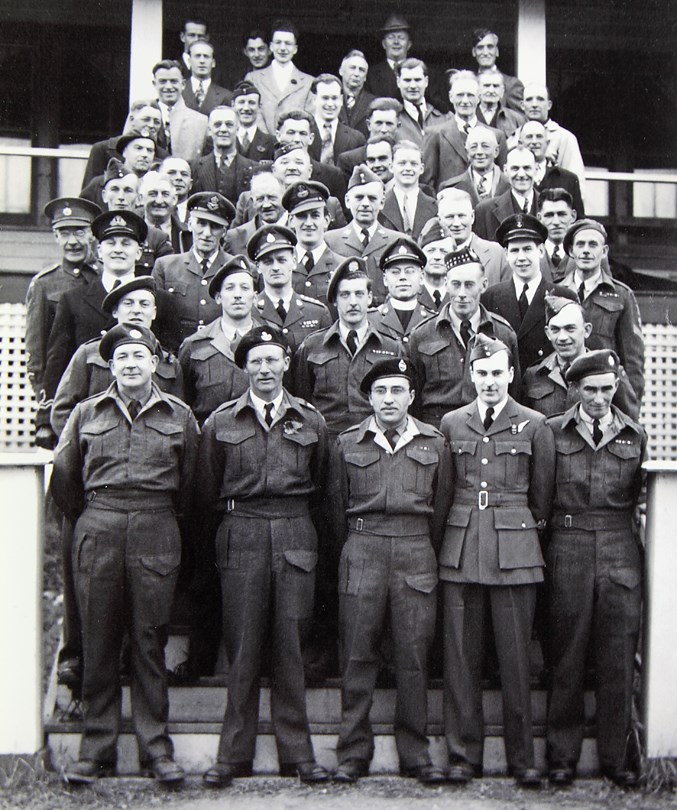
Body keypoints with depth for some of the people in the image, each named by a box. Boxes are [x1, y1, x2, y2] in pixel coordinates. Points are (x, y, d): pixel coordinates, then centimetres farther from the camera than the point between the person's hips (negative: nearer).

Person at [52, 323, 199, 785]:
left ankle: (156, 748, 7)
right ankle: (97, 749, 9)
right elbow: (64, 477, 16)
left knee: (150, 642, 0)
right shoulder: (87, 414, 10)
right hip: (97, 533, 1)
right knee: (99, 643, 3)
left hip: (157, 534, -1)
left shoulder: (179, 416, 7)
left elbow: (188, 483, 13)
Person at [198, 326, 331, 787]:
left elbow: (320, 489, 16)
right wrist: (235, 513, 10)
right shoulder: (221, 422, 6)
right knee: (242, 647, 0)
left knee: (291, 645, 2)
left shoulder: (310, 421, 9)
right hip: (241, 537, 0)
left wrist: (294, 519, 12)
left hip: (295, 537, 1)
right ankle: (234, 754, 7)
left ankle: (297, 753, 9)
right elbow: (208, 493, 12)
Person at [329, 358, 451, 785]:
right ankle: (354, 753, 9)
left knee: (415, 657, 1)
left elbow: (440, 509, 12)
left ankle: (415, 754, 10)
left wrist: (428, 555, 12)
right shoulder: (348, 444, 8)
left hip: (417, 555, 0)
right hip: (362, 550, 0)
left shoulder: (435, 444, 8)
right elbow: (339, 508, 13)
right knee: (358, 657, 1)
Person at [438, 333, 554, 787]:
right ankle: (464, 755, 12)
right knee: (461, 657, 3)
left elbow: (542, 494, 10)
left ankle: (522, 758, 11)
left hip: (515, 551, -2)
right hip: (461, 551, 2)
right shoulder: (451, 424, 10)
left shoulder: (535, 426, 4)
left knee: (516, 657, 0)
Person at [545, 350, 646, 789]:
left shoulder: (635, 436, 8)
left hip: (621, 554, 1)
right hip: (568, 551, -1)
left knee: (619, 659, 4)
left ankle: (616, 756, 15)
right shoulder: (553, 432, 4)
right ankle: (563, 756, 14)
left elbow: (637, 497, 15)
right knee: (568, 656, 4)